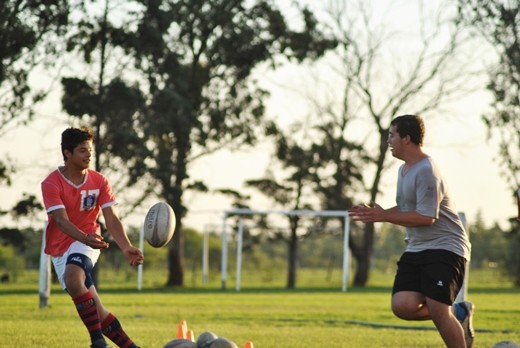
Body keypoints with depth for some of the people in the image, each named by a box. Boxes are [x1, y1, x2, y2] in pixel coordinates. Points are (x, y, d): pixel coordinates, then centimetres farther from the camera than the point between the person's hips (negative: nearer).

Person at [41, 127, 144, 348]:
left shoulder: (99, 181, -5)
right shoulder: (51, 184, -12)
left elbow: (111, 219, -11)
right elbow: (61, 220, -25)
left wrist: (126, 248, -29)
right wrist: (86, 238, -44)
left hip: (86, 243, -1)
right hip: (60, 249, 1)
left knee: (73, 278, -35)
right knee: (96, 312, -4)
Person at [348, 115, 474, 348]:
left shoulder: (426, 171, -17)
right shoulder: (404, 170, 14)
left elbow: (426, 217, -22)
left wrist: (384, 216, -17)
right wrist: (374, 213, 9)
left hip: (445, 247, -9)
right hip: (416, 248, 9)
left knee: (437, 310, -17)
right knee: (402, 306, -10)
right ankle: (458, 314, 12)